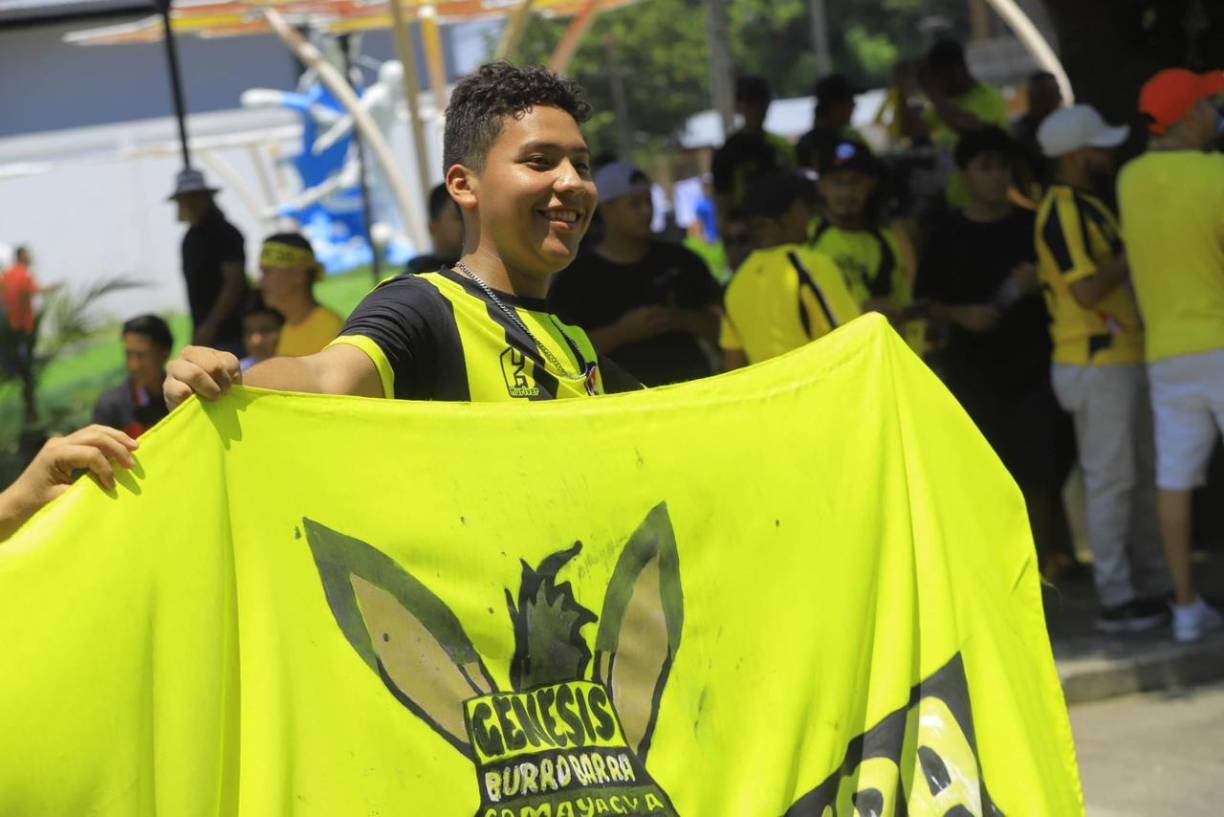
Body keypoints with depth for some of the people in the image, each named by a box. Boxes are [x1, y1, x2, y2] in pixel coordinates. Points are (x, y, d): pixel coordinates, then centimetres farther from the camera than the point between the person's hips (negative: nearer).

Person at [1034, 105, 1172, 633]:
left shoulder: (1086, 207, 16)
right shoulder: (1063, 212, -16)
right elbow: (1087, 291, -25)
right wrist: (1131, 256, -15)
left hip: (1121, 358, 10)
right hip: (1096, 365, -10)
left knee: (1142, 477, 13)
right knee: (1110, 480, -6)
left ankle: (1152, 588, 20)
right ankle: (1116, 600, -1)